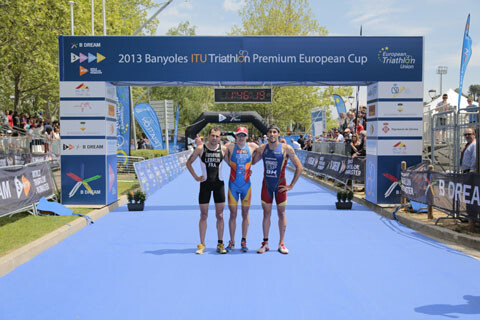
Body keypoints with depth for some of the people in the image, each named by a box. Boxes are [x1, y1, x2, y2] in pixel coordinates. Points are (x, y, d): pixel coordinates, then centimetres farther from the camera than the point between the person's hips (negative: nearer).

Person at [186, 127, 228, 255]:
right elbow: (188, 163, 6)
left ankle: (220, 244, 12)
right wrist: (196, 177, -1)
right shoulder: (200, 149, -3)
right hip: (205, 183, -1)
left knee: (220, 215, 3)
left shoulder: (223, 149, 1)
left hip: (219, 183, 1)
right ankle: (202, 245, 9)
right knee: (203, 215, 2)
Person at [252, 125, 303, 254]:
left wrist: (291, 185, -8)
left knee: (281, 213, 3)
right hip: (266, 184, 3)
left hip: (280, 185, -2)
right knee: (266, 213, 6)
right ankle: (265, 243, 14)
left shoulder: (286, 149, -10)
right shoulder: (262, 149, 0)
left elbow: (299, 167, -7)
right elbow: (251, 162, 15)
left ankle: (281, 244, 12)